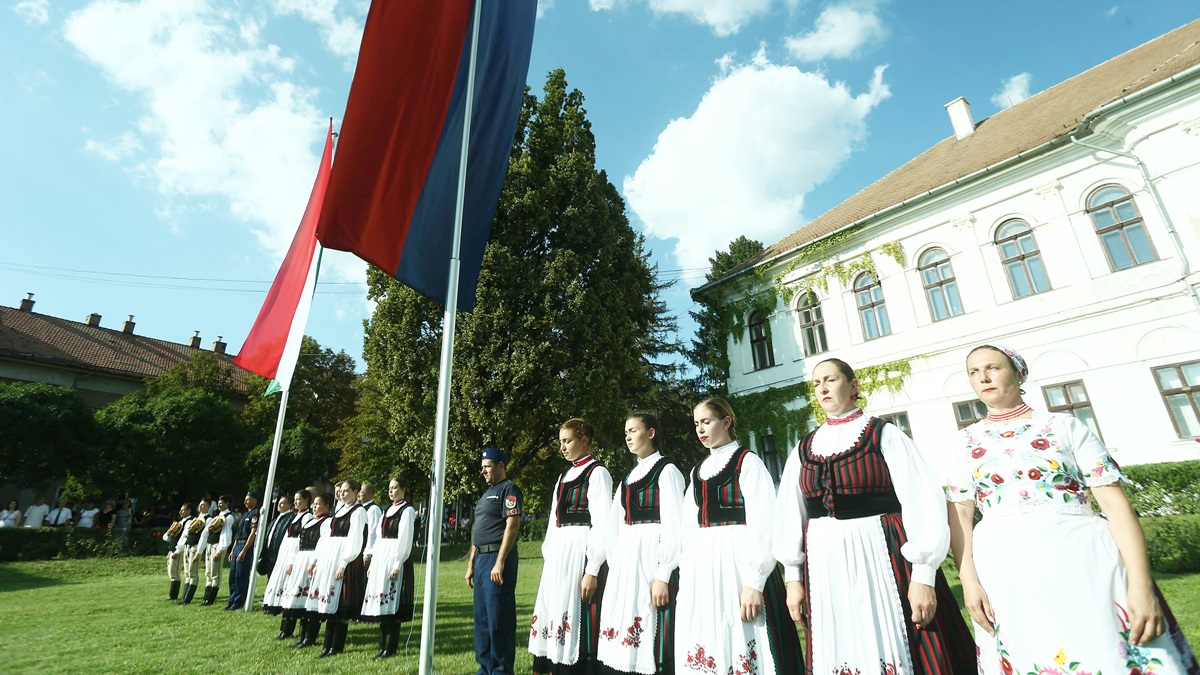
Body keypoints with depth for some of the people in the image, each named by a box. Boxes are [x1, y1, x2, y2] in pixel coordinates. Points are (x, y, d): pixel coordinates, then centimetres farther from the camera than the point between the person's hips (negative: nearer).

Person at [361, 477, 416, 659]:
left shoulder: (407, 510, -7)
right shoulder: (388, 510, 16)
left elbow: (405, 540, -13)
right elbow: (379, 537, 17)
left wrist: (397, 566, -17)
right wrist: (373, 562, 12)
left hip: (396, 559, -8)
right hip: (381, 559, 8)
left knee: (392, 604, -4)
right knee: (382, 604, 10)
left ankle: (390, 648, 6)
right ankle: (383, 646, 18)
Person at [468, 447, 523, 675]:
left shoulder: (509, 489, -9)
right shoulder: (487, 493, 19)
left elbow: (512, 526, -18)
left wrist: (500, 562, -22)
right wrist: (471, 564, 18)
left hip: (497, 557, -9)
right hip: (481, 558, 10)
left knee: (498, 618, -2)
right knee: (481, 617, 15)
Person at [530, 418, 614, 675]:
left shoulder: (597, 473, -8)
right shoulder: (564, 476, 16)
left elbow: (602, 525, -14)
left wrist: (592, 571, -17)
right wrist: (548, 555, 12)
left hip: (582, 553, -8)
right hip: (559, 556, 8)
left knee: (577, 619, -3)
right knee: (556, 616, 12)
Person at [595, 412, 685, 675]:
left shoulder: (667, 470, -6)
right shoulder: (629, 477, 17)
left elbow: (673, 526, -13)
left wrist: (663, 576, -17)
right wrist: (615, 563, 7)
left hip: (652, 555, -7)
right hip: (625, 560, 7)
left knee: (648, 641, -4)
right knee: (622, 644, 10)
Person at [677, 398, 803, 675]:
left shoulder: (747, 462, -4)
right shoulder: (698, 471, 15)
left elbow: (761, 525, -12)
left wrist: (753, 582, -18)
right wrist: (684, 578, 10)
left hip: (737, 560, -6)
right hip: (701, 566, 6)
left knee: (738, 640, -1)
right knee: (706, 644, 10)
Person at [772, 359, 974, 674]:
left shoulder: (884, 435, -2)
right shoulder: (804, 449, 8)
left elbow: (921, 502, -7)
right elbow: (789, 517, 8)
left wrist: (922, 575, -13)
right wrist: (793, 578, 6)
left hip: (882, 561, -3)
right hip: (825, 569, 4)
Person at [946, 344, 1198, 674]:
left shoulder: (1064, 425, 4)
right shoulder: (967, 441, 7)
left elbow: (1115, 503, -2)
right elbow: (960, 514, 2)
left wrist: (1141, 585, -12)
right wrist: (969, 582, -8)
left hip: (1082, 560, -1)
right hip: (1005, 572, 1)